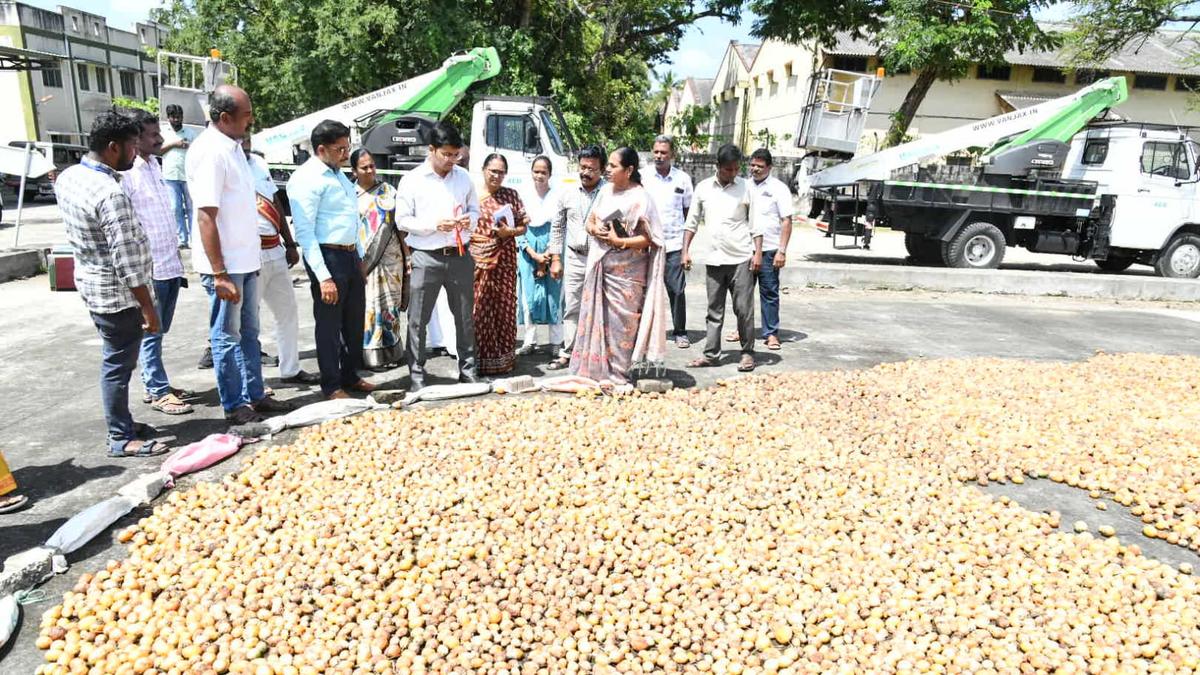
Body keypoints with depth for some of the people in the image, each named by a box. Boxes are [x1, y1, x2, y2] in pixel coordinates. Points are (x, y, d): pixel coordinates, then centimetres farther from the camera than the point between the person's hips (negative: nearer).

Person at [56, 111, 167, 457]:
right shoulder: (110, 195, -24)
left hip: (90, 282, 10)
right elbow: (127, 259, -24)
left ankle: (119, 420, 34)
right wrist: (148, 307, -20)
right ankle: (121, 439, 12)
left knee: (114, 360, 20)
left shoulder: (68, 177, 5)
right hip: (116, 292, -9)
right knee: (119, 364, 1)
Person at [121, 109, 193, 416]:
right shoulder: (125, 173, -13)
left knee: (159, 331, 15)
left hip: (170, 265, 8)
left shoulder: (154, 165, 13)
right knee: (151, 333, 2)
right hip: (149, 269, -8)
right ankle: (158, 391, 11)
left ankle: (155, 385, 26)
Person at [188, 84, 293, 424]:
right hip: (226, 265, -9)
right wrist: (219, 274, -23)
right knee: (227, 336, 5)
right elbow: (206, 217, -22)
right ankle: (233, 405, 17)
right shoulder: (210, 151, -18)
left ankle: (254, 395, 29)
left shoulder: (233, 146, 9)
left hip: (246, 259, 9)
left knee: (249, 331, 17)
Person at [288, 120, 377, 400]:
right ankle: (332, 386, 16)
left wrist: (359, 258, 19)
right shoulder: (307, 178, -13)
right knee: (330, 324, 2)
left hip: (350, 255, 9)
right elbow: (304, 232, -19)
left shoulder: (338, 174, 15)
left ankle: (351, 376, 32)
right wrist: (323, 276, -23)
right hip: (327, 257, -9)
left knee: (355, 321, 17)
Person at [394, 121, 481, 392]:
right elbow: (402, 220, -4)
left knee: (465, 317, 11)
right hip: (426, 258, -3)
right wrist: (434, 224, -17)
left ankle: (468, 370, 24)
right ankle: (416, 374, 13)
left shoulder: (463, 176, 9)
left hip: (459, 256, 4)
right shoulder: (412, 180, -3)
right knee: (418, 320, 1)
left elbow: (475, 209, 17)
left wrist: (470, 220, -6)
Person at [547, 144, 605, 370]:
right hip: (574, 258, 3)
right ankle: (568, 353, 18)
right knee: (571, 309, 9)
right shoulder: (567, 194, 7)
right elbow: (557, 227, 13)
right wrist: (556, 259, 10)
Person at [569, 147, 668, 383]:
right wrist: (595, 228, -5)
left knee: (621, 319, -1)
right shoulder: (606, 191, 10)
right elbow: (590, 221, 18)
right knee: (596, 315, 8)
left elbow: (649, 238, -11)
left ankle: (617, 373, 9)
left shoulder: (640, 199, -9)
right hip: (601, 264, 6)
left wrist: (619, 241, -19)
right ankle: (594, 369, 18)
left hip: (626, 269, -6)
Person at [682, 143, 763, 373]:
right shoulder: (703, 188, 6)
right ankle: (711, 354, 14)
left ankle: (747, 353, 11)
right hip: (713, 259, 2)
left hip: (741, 258, -2)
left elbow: (755, 223, 3)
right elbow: (692, 222, 11)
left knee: (744, 309, 0)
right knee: (714, 310, 8)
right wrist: (686, 251, 4)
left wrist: (758, 252, -6)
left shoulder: (746, 188, 2)